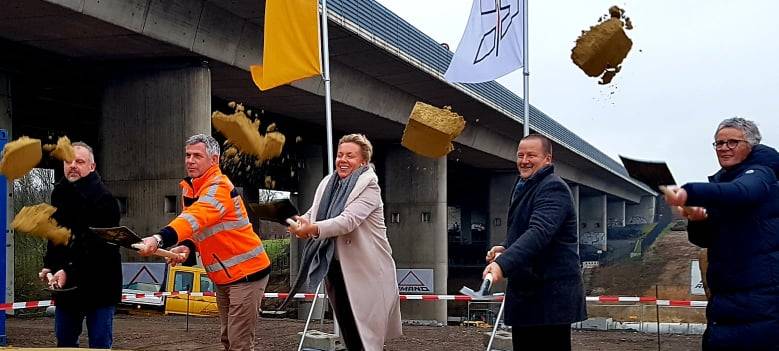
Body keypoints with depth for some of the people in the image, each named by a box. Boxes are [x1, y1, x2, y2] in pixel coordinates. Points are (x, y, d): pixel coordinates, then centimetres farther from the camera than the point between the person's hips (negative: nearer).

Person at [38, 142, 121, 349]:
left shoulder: (103, 198, -15)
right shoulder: (59, 192, 11)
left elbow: (96, 246, -22)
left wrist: (69, 271, -28)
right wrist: (49, 266, 10)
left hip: (98, 287, -8)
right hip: (65, 285, 8)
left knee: (100, 344, -2)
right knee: (64, 341, 16)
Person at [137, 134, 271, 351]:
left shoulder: (219, 187, -21)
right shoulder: (190, 188, 7)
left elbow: (196, 218, -39)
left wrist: (159, 239, -53)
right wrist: (187, 246, -6)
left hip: (246, 273, -9)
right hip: (224, 276, 9)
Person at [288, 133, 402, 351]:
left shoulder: (368, 186, -12)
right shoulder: (328, 183, 10)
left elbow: (348, 220, -25)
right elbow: (313, 213, 7)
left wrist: (313, 228, -37)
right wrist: (300, 223, -17)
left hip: (366, 270, -6)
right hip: (336, 267, 7)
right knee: (347, 332, 14)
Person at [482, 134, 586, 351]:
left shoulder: (553, 188, -13)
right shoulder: (523, 188, 19)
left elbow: (539, 233, -29)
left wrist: (503, 264, -41)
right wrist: (505, 249, 9)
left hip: (552, 295, -10)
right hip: (524, 292, 10)